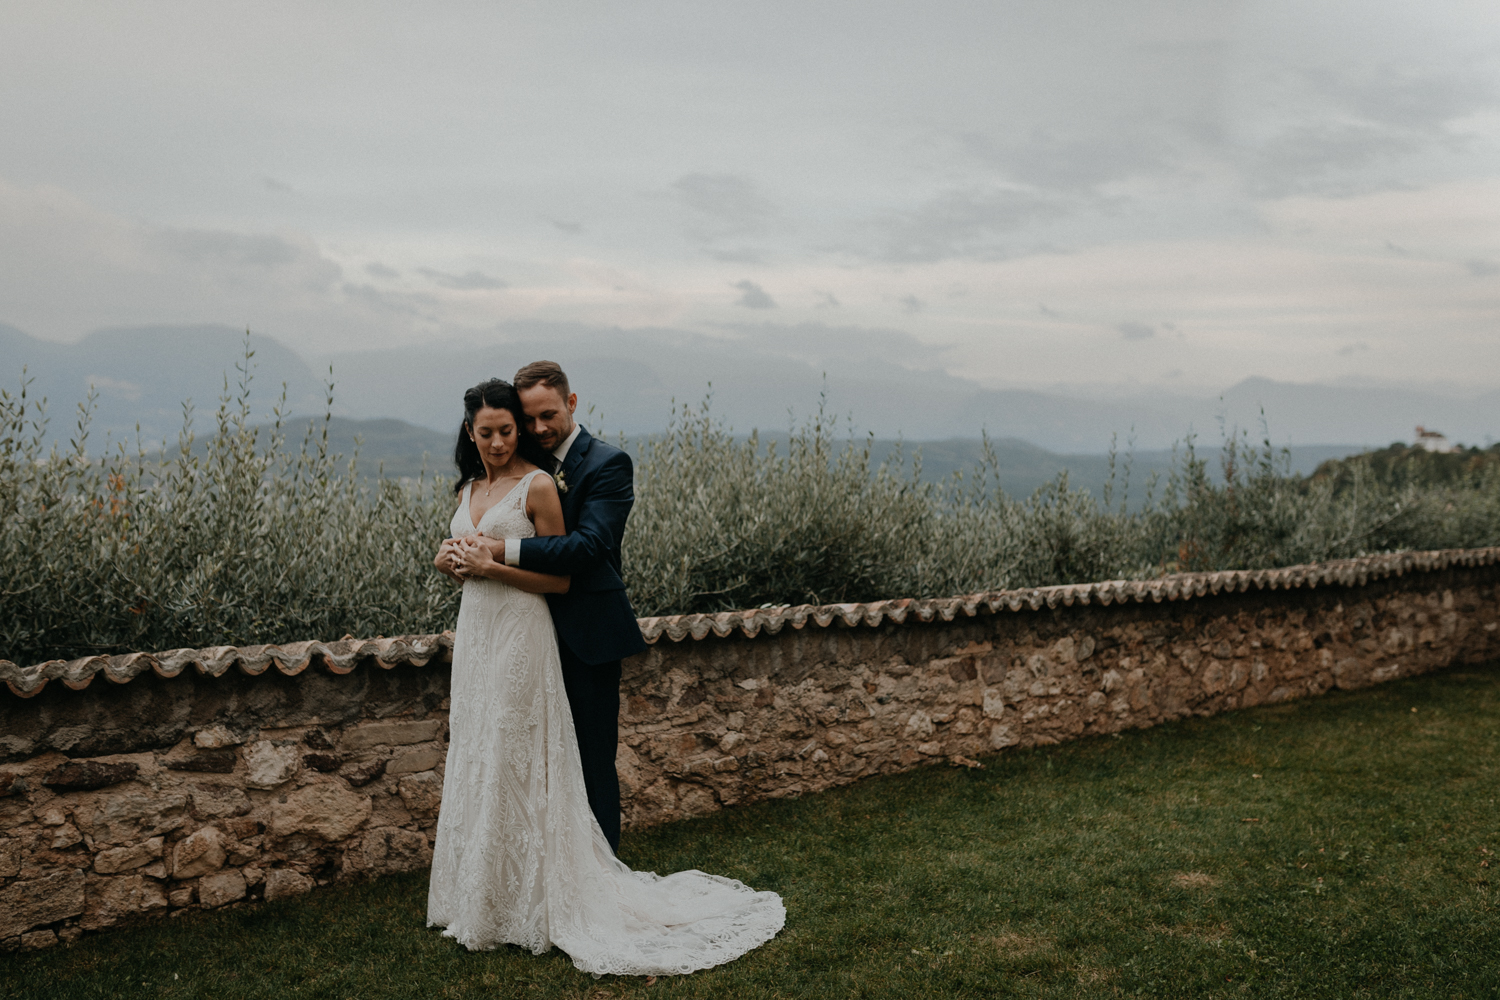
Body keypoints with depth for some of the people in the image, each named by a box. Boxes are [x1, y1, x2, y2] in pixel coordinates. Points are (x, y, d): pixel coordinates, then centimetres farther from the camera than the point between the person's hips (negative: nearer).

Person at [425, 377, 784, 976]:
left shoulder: (539, 485, -9)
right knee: (474, 762, 13)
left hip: (520, 635, -7)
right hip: (474, 631, 7)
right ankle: (479, 896, 26)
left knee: (514, 767, -2)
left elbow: (561, 579, -11)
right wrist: (451, 561, 1)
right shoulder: (468, 488, 12)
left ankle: (522, 904, 11)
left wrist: (492, 564, -18)